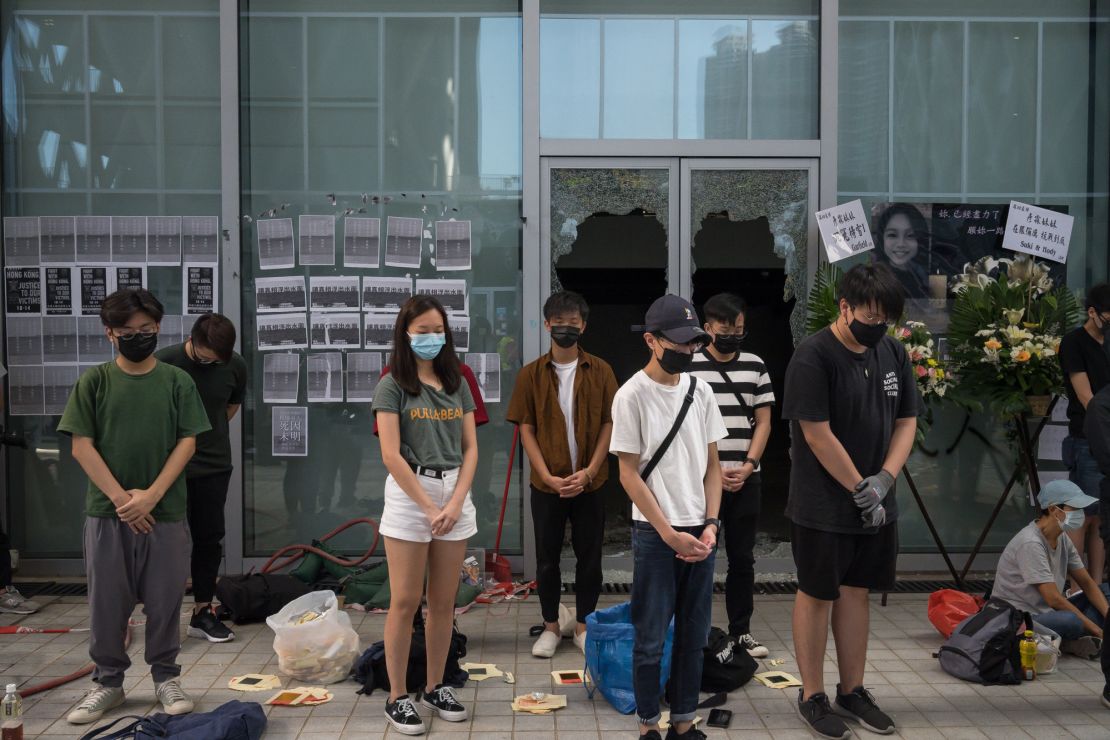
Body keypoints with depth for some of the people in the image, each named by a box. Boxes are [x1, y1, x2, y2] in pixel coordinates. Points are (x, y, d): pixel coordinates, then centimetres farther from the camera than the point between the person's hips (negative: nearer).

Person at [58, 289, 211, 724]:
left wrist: (151, 494, -12)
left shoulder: (177, 381, 2)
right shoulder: (94, 381, 1)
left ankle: (166, 677, 23)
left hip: (165, 512, 0)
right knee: (107, 602, 8)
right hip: (106, 512, 0)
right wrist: (120, 497, -11)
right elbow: (81, 446, -2)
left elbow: (187, 443, -2)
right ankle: (108, 681, 24)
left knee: (164, 600, 7)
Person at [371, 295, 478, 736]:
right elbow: (391, 455, -11)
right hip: (409, 496, -4)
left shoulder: (457, 385, 9)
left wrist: (456, 502, -7)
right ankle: (397, 697, 12)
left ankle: (435, 688, 24)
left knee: (444, 602, 10)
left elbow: (470, 449, 7)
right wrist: (429, 508, -13)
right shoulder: (393, 386, -4)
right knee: (405, 602, 0)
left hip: (456, 496, 4)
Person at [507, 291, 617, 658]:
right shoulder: (531, 374, 1)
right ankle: (551, 626, 24)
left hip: (589, 482, 0)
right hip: (547, 483, 0)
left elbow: (609, 424, -1)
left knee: (589, 558, 8)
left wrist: (589, 471, -11)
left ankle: (583, 625, 24)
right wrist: (547, 476, -11)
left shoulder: (600, 371, 1)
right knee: (547, 560, 8)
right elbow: (526, 428, -1)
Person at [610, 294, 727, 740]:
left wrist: (709, 526, -1)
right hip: (654, 534, -4)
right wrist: (670, 534, -11)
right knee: (651, 637, 4)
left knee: (694, 635, 11)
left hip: (700, 532, 5)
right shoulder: (632, 395, -9)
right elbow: (629, 474, -8)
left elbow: (712, 464, 9)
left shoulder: (700, 391, 5)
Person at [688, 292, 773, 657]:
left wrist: (747, 466, -5)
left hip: (745, 479, 3)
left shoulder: (756, 366, 8)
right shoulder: (689, 366, -3)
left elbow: (763, 422, 8)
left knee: (742, 559, 8)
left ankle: (742, 631, 18)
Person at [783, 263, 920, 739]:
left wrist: (884, 479, -8)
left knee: (856, 591, 15)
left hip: (876, 505, 6)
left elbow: (906, 422, 7)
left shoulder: (892, 353, 4)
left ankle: (853, 691, 28)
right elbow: (817, 435, -19)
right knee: (818, 594, 6)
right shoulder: (813, 356, -17)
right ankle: (812, 696, 20)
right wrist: (860, 489, -14)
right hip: (823, 507, -6)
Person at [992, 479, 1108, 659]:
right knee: (1070, 621, -38)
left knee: (1105, 590, 4)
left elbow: (1086, 583, 9)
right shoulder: (1030, 543, -23)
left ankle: (1072, 642, -10)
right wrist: (1098, 630, -18)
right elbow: (1053, 598, -24)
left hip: (1047, 612, 10)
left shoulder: (1063, 539, 5)